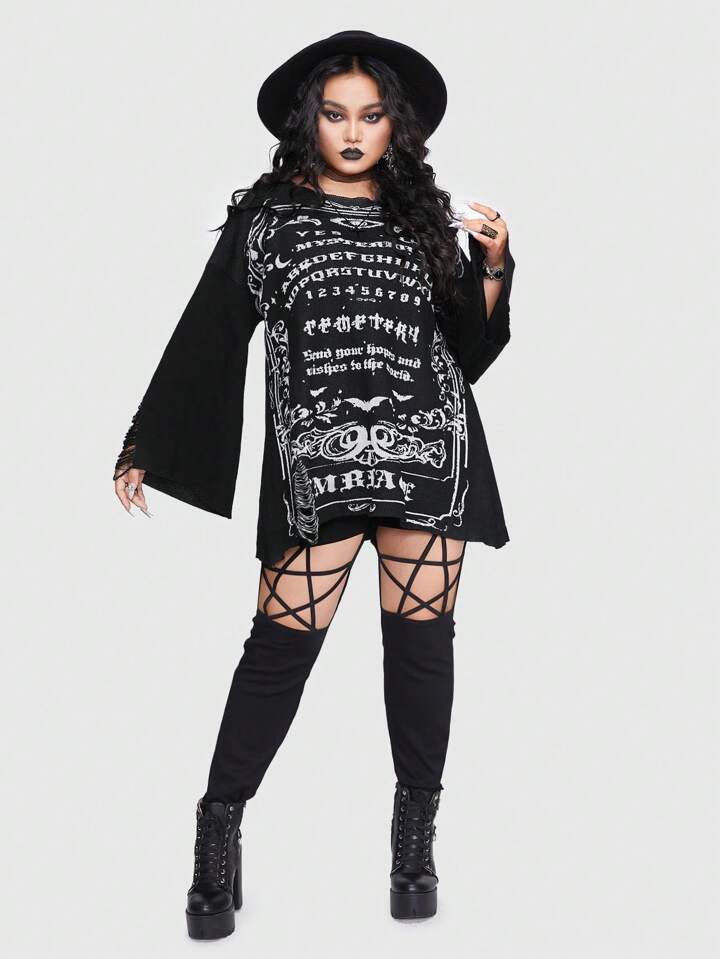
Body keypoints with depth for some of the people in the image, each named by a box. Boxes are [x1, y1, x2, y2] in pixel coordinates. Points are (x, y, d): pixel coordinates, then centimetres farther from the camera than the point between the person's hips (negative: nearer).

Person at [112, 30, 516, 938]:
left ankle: (415, 833, 18)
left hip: (430, 455, 2)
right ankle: (219, 829, 10)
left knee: (420, 641, 4)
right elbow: (207, 337, 8)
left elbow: (467, 352, 13)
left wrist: (493, 269, -3)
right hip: (316, 463, -2)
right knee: (283, 642, -3)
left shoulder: (426, 215, 13)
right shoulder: (265, 217, 8)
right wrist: (145, 448, 8)